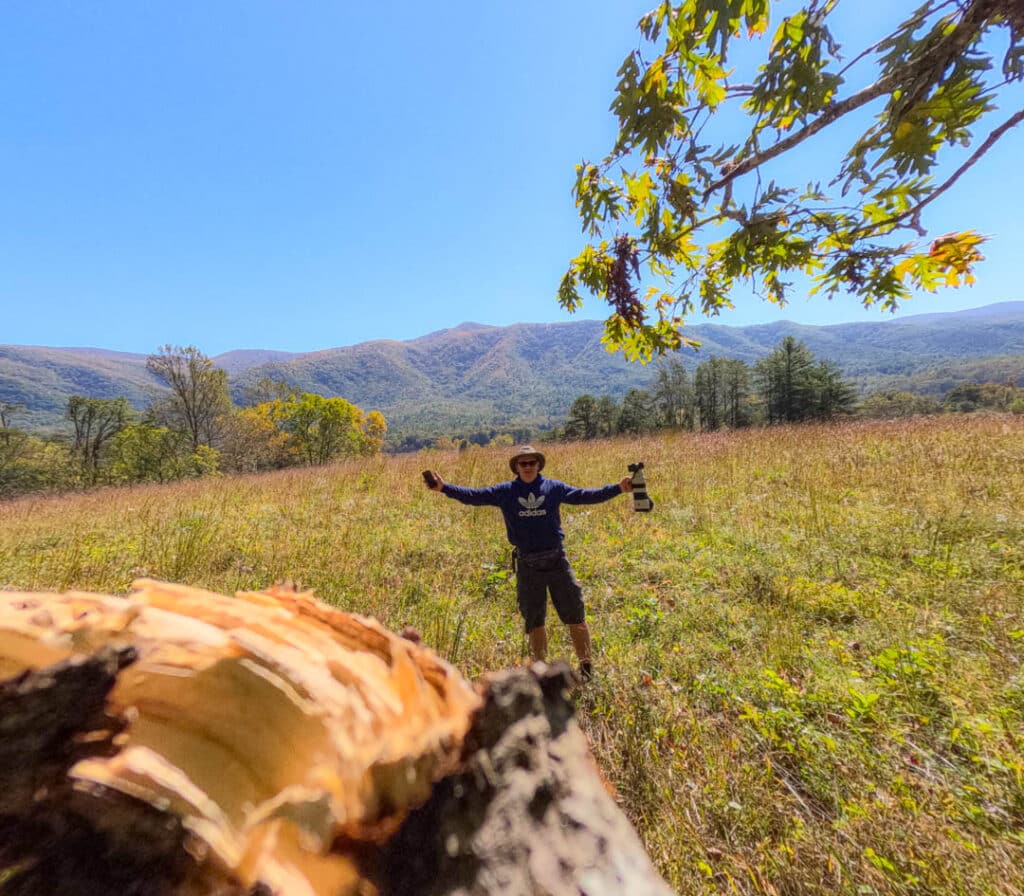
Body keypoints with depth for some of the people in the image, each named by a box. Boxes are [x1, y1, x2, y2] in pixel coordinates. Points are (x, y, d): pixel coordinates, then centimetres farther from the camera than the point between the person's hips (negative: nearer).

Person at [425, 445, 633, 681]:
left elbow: (585, 495, 2)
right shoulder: (504, 492, 2)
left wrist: (618, 488, -5)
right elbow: (473, 496, -3)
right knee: (534, 619, 13)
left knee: (575, 614, 7)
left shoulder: (554, 487, 4)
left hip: (557, 560, 0)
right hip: (527, 566, 0)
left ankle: (586, 664, 26)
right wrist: (444, 487, -13)